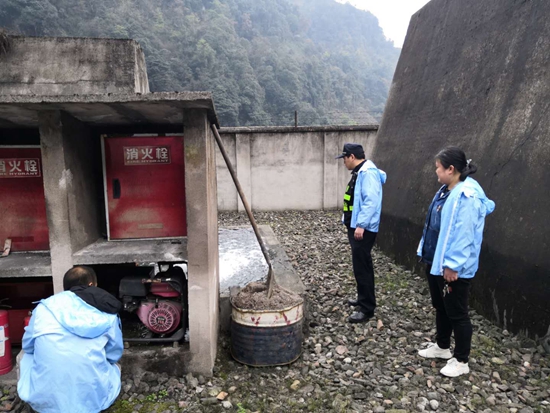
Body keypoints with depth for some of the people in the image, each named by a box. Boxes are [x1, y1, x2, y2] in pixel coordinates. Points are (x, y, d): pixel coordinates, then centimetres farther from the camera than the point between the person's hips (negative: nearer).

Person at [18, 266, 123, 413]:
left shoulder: (44, 307, 3)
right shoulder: (107, 314, 2)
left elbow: (27, 346, 18)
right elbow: (114, 355, 11)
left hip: (44, 397, 1)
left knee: (28, 357, 28)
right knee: (115, 365, 29)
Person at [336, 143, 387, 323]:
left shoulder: (368, 172, -18)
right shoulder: (360, 172, 14)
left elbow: (371, 201, -26)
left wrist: (361, 225, -27)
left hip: (364, 229, -11)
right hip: (356, 226, 11)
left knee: (362, 266, -6)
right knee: (360, 265, 19)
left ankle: (367, 309, 2)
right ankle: (363, 298, 33)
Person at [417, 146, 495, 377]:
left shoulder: (466, 196, -23)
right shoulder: (446, 191, 8)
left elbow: (463, 234, -25)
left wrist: (452, 265, -24)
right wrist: (430, 256, 18)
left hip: (453, 268, -10)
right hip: (435, 261, 10)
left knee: (456, 313, 6)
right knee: (440, 307, 22)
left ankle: (461, 361, 22)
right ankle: (442, 346, 40)